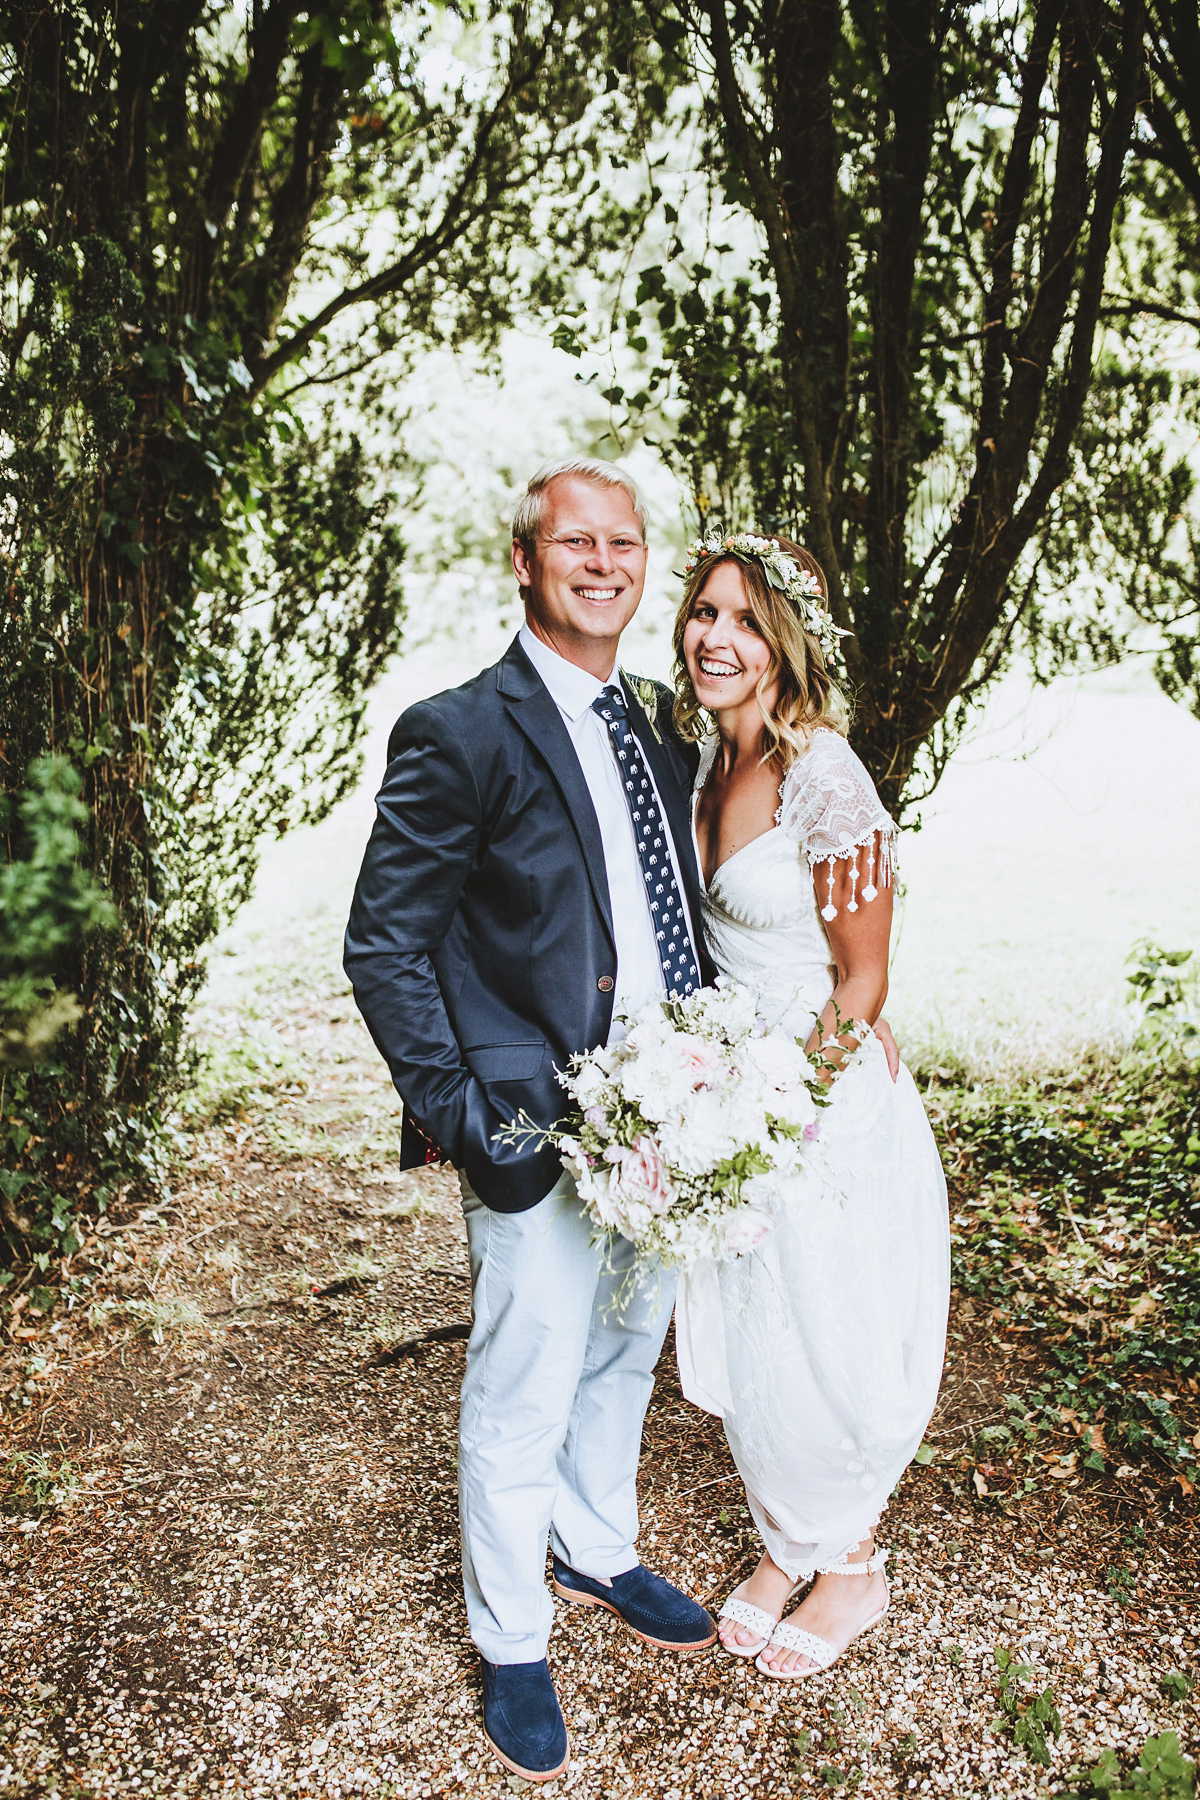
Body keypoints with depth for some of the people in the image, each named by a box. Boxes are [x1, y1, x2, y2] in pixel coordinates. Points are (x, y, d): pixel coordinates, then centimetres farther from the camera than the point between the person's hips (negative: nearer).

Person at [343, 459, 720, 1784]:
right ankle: (509, 1642, 34)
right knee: (524, 1394, 9)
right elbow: (382, 943, -12)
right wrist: (452, 1110, -17)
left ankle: (595, 1557, 49)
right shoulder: (459, 733, -13)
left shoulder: (658, 723, 8)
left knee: (625, 1355, 24)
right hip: (540, 1128, -7)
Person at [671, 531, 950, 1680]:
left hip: (829, 1105, -7)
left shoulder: (823, 777, -21)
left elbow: (862, 981, -15)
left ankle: (849, 1570, 37)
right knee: (736, 1350, 18)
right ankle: (785, 1546, 43)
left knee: (822, 1358, 10)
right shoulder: (706, 761, 3)